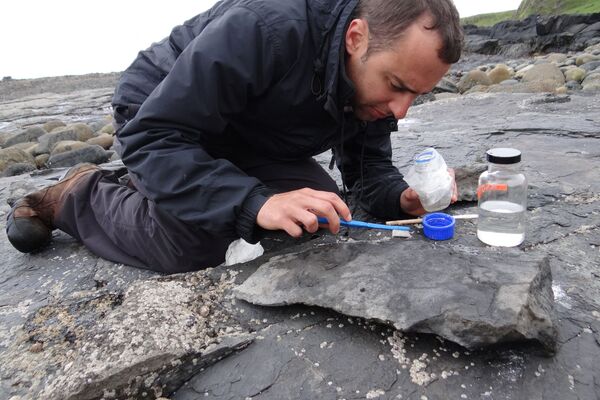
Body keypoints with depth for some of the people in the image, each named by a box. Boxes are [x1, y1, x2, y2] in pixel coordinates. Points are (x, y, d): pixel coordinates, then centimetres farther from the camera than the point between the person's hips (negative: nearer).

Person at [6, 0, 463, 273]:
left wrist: (402, 197, -27)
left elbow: (370, 166, -4)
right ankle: (78, 196, 3)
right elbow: (152, 138, -35)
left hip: (250, 141, 6)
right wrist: (256, 202, -46)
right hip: (160, 117, -6)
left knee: (321, 217, -8)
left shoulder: (378, 71, -13)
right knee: (193, 243, -27)